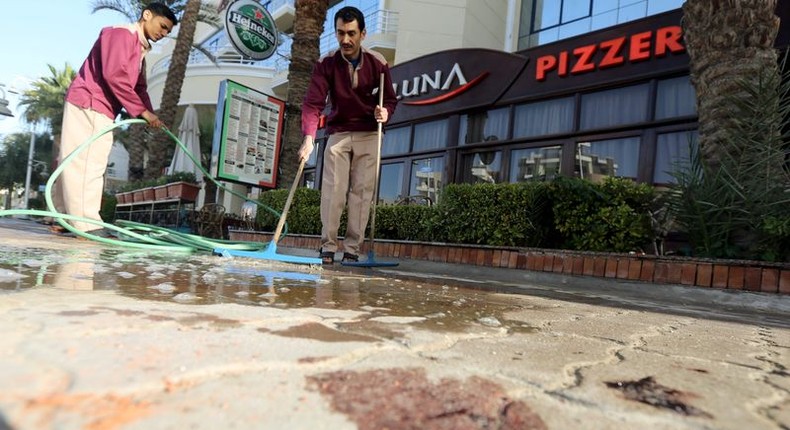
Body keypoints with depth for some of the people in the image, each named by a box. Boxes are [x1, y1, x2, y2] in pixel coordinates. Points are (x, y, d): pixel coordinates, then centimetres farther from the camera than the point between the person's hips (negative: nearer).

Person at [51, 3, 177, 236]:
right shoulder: (120, 33, -10)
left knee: (76, 164, 10)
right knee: (85, 164, -12)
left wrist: (150, 116, 1)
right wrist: (141, 111, -20)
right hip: (87, 105, -10)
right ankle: (87, 224, -15)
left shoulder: (140, 50, 20)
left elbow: (139, 87, 17)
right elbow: (114, 75, -22)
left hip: (102, 111, 10)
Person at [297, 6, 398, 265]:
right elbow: (313, 103, -16)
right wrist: (309, 138, -31)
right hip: (338, 133, 0)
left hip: (368, 136, 1)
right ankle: (328, 247, -1)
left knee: (362, 191, -3)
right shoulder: (326, 64, -8)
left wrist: (385, 112, -22)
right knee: (332, 189, -8)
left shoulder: (377, 63, -5)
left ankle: (352, 249, 1)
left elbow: (390, 100, 3)